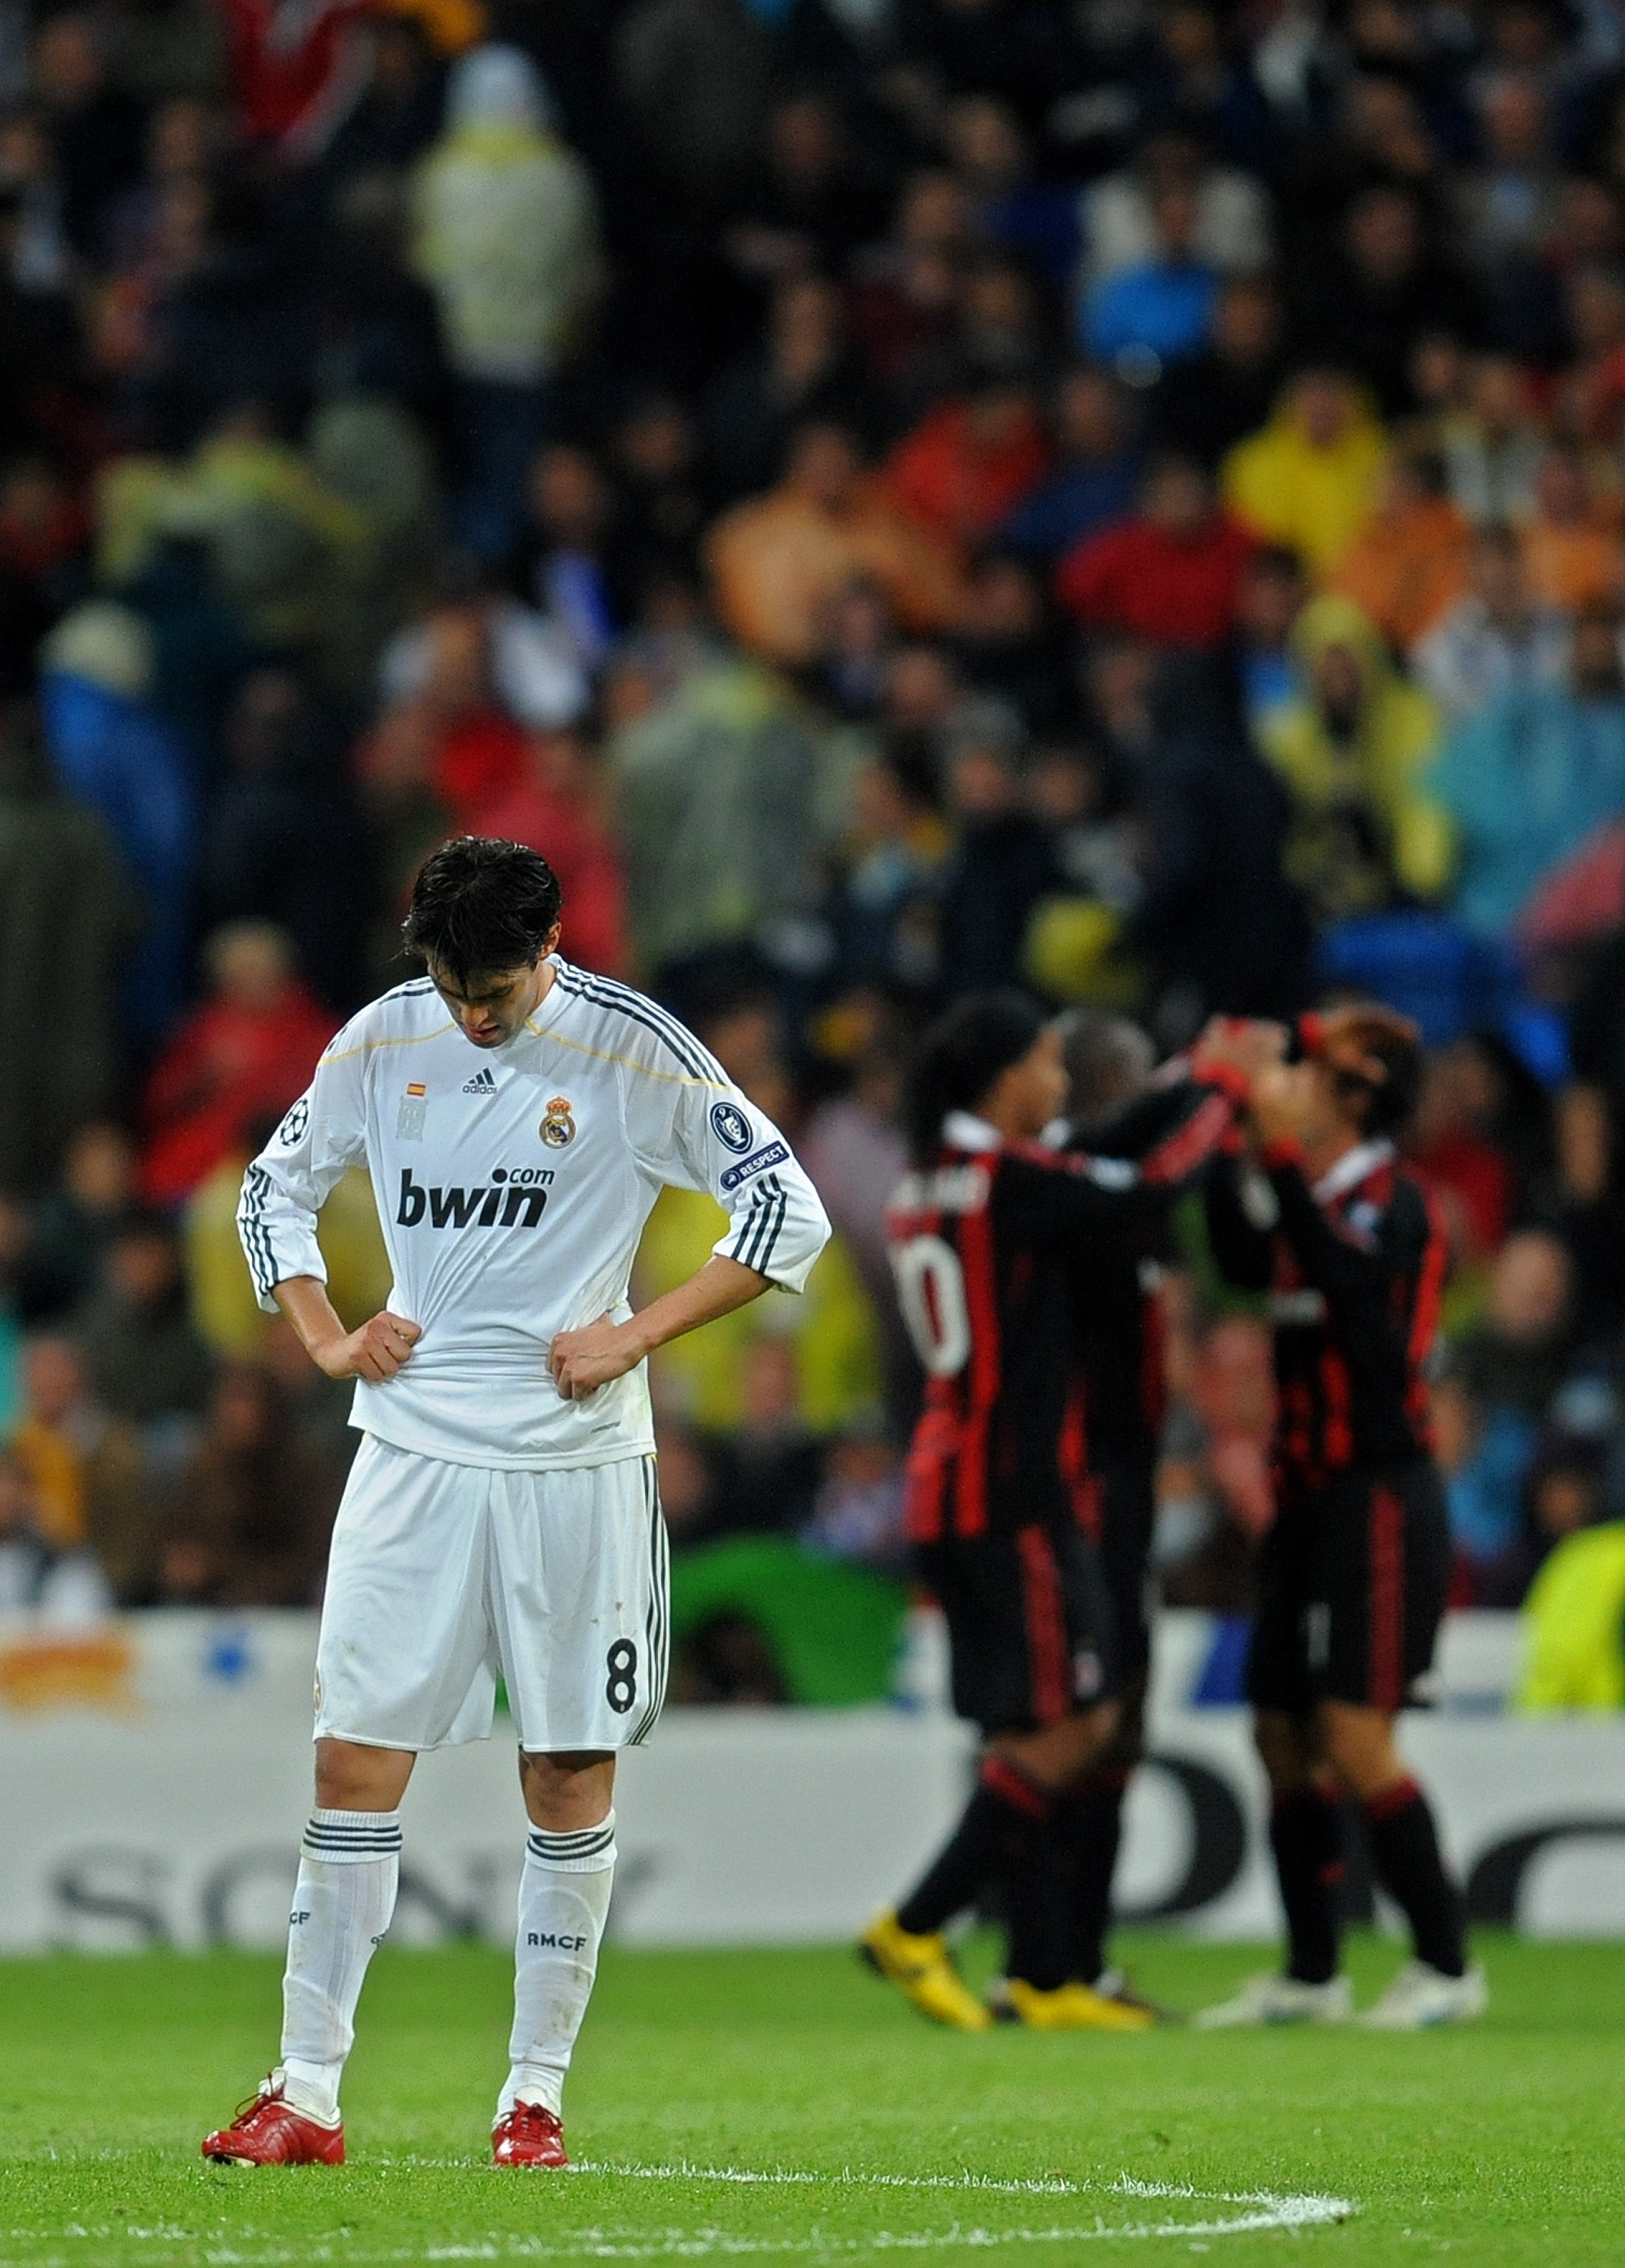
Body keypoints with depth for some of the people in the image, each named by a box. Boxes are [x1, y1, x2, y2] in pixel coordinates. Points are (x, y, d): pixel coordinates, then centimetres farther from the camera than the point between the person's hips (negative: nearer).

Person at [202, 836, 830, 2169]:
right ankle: (307, 2098, -1)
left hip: (573, 1461, -2)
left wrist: (636, 1336, -10)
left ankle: (536, 2096, 9)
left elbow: (789, 1211, -4)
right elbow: (275, 1186, 18)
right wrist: (326, 1341, 4)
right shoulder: (383, 1042, 3)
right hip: (413, 1450, 2)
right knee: (355, 1759, -3)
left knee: (571, 1779, 1)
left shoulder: (634, 1050, -7)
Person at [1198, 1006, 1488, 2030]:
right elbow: (1247, 1259, 17)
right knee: (1285, 1735, 8)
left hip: (1382, 1498, -9)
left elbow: (1342, 1272, -30)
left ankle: (1448, 1967, -4)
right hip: (1313, 1494, 9)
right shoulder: (1318, 1197, 11)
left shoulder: (1389, 1199, -13)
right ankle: (1311, 1975, 15)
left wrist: (1283, 1150, -33)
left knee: (1355, 1740, -13)